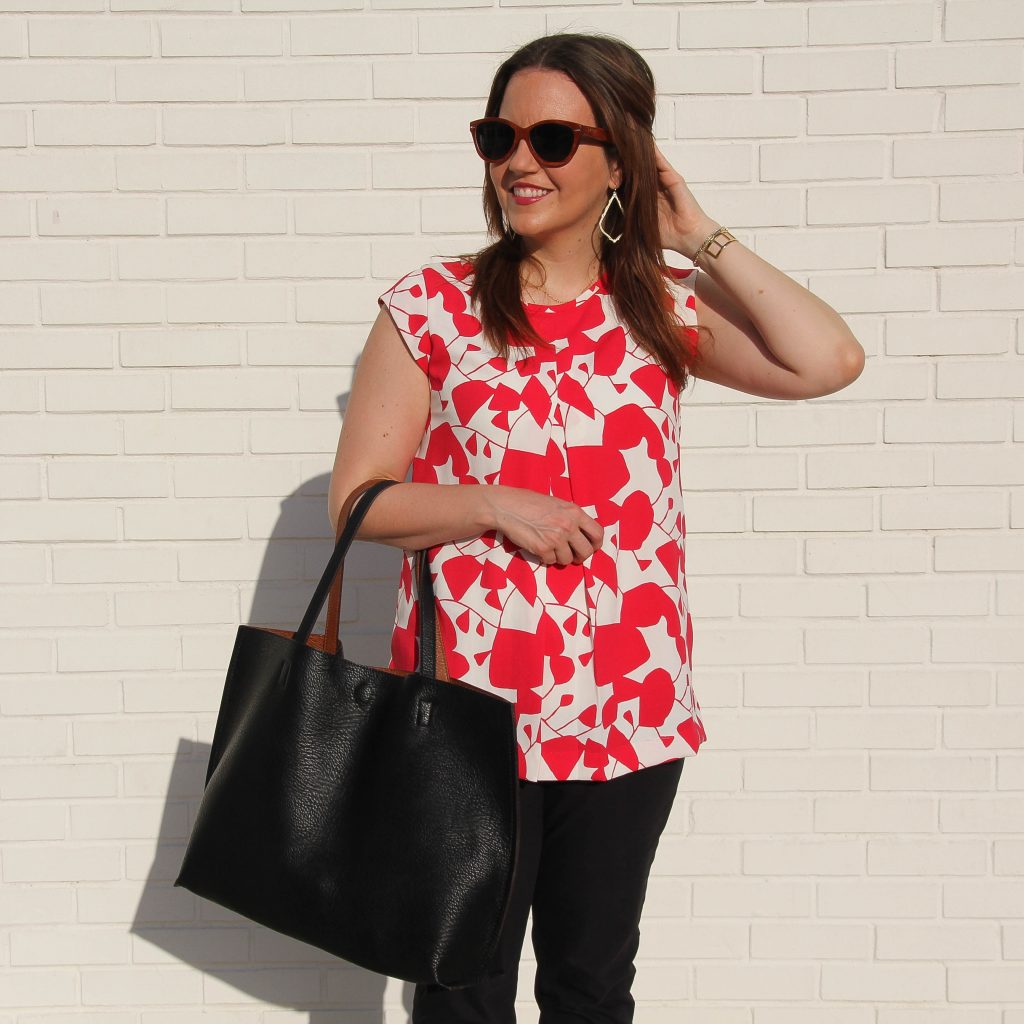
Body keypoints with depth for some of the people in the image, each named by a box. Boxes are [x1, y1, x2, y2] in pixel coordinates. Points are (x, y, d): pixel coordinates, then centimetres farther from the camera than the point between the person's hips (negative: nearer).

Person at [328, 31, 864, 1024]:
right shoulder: (430, 306, -2)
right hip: (471, 704, -2)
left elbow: (828, 360, -12)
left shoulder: (661, 307, 4)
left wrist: (699, 237, -5)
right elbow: (356, 498, -3)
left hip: (628, 708, 2)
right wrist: (497, 506, -17)